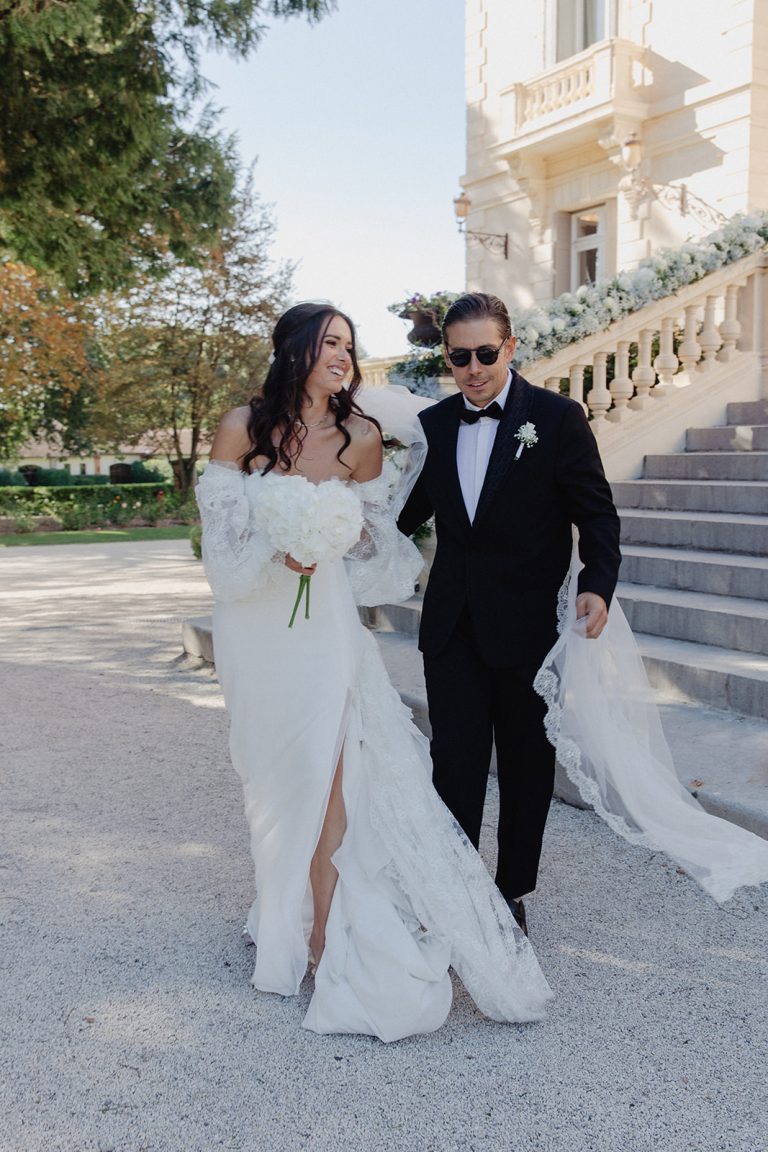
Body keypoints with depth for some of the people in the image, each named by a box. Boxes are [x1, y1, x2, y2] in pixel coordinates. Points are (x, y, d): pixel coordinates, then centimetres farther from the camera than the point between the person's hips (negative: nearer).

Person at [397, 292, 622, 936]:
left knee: (527, 763, 12)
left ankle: (513, 893, 29)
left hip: (528, 624, -2)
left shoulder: (558, 418, -6)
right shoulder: (434, 424, 6)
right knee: (455, 760, 5)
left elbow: (596, 512, -7)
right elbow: (415, 508, 13)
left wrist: (598, 584, -23)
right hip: (453, 624, 3)